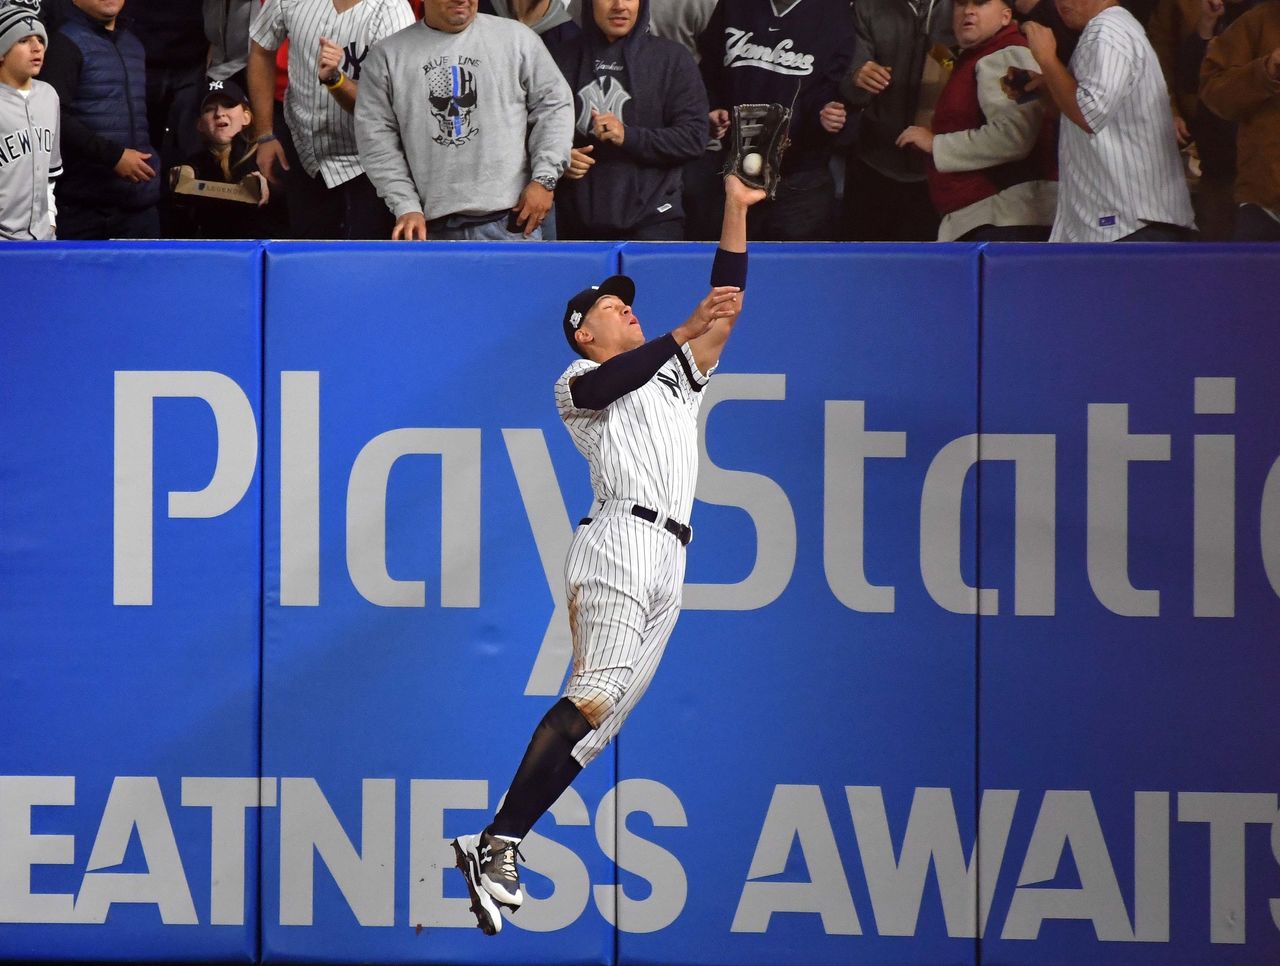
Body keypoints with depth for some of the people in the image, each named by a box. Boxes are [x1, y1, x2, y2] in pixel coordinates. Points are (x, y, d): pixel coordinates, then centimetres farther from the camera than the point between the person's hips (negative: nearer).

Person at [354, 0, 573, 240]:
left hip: (509, 221, -1)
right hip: (434, 227, 1)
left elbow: (553, 106, 7)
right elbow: (377, 137, 6)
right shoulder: (389, 56, 7)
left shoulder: (516, 38, 5)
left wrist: (544, 179, -4)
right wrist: (405, 207, -3)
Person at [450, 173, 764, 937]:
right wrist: (684, 330, -21)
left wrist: (737, 212, 17)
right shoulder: (579, 382, 12)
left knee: (598, 722, -1)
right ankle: (498, 848, -29)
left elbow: (727, 307, 23)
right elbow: (615, 380, -12)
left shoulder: (678, 375, 31)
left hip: (668, 563, 7)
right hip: (621, 540, -7)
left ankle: (492, 850, -4)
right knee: (595, 696, -23)